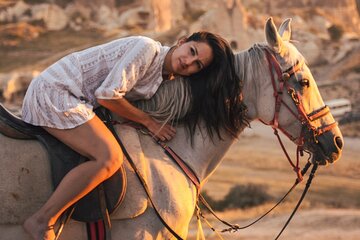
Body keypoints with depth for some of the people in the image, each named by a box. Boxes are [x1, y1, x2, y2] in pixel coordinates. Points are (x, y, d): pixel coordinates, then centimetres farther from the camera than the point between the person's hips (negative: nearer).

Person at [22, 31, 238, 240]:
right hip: (54, 90, -10)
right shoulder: (147, 48, -17)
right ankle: (42, 222, -20)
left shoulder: (165, 78, 10)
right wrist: (149, 122, -10)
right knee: (110, 157, -24)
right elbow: (107, 95, -20)